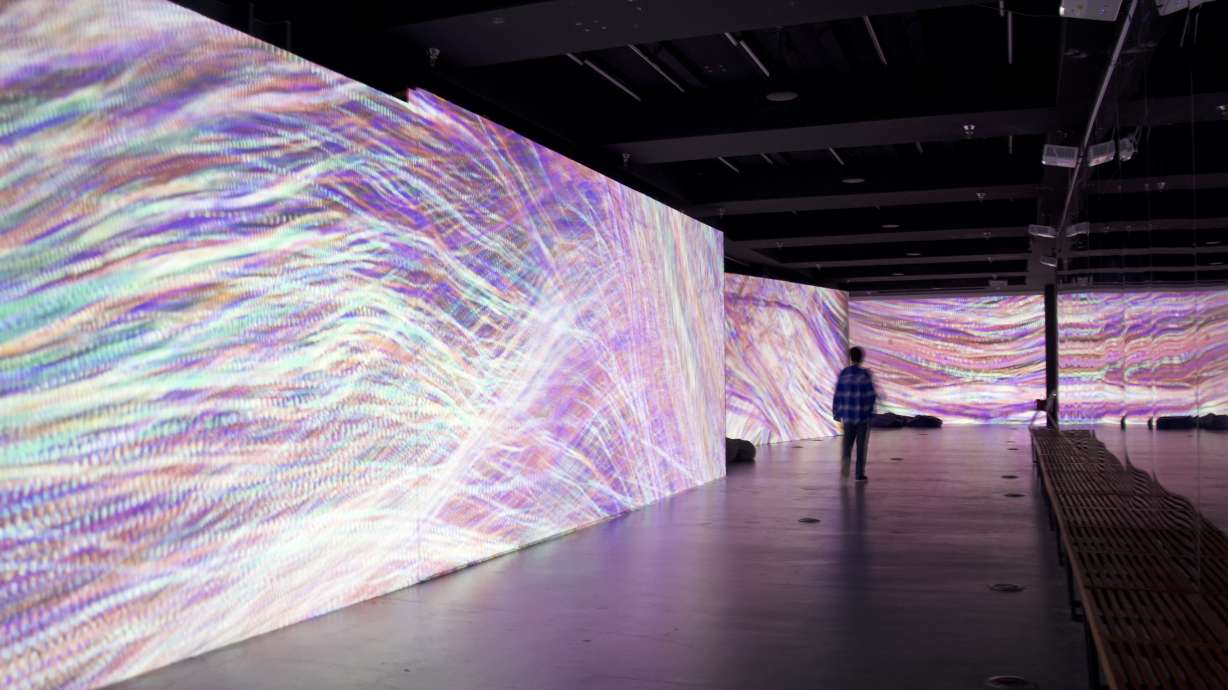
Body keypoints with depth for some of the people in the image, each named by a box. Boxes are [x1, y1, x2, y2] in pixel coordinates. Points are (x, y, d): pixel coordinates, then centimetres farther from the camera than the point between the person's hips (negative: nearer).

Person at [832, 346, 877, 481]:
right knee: (861, 445, 6)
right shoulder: (865, 374, -9)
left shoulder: (843, 374, 0)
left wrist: (836, 413, 10)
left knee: (848, 442, 13)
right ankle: (859, 474, 8)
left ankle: (845, 457, -16)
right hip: (863, 414, -2)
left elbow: (838, 395, 1)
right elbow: (871, 394, -8)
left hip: (847, 413, 2)